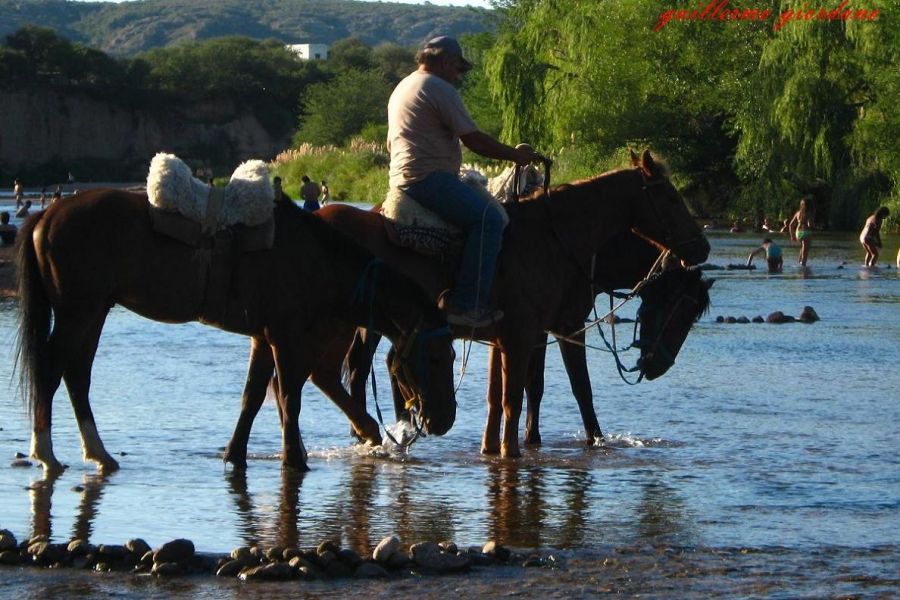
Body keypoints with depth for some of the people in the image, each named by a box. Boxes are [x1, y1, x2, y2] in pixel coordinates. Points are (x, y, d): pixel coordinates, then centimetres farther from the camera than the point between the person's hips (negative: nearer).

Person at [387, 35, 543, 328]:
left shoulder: (403, 87, 24)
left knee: (485, 214, 23)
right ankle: (467, 305, -29)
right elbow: (473, 139, -12)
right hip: (430, 178, -11)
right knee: (488, 219, -22)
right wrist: (515, 154, -1)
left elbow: (391, 143, 32)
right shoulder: (439, 88, -8)